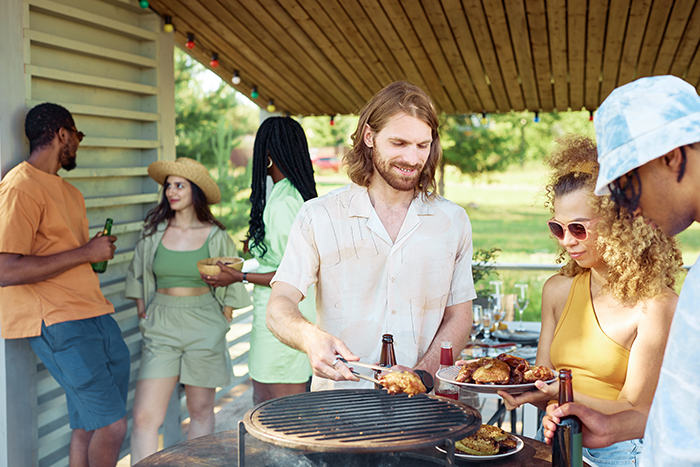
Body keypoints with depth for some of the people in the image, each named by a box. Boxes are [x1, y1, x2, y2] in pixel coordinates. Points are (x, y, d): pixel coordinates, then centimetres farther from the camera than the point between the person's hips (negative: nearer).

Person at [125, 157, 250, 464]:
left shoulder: (215, 237, -1)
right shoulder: (154, 232, 3)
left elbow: (230, 283, 10)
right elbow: (137, 275, 16)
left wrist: (223, 322, 5)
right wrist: (143, 313, 9)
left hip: (204, 326, -1)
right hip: (161, 326, 1)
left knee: (201, 411, 9)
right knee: (145, 417, -9)